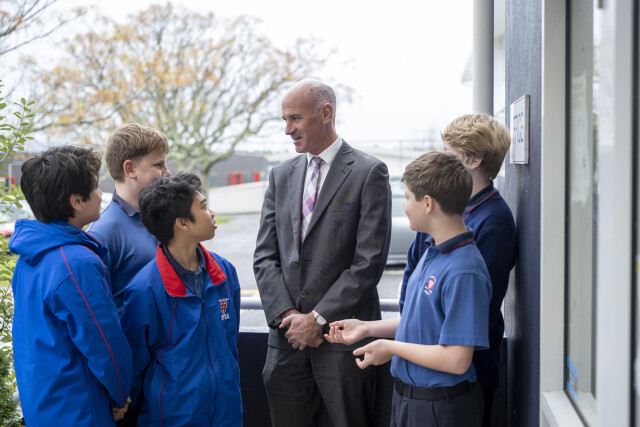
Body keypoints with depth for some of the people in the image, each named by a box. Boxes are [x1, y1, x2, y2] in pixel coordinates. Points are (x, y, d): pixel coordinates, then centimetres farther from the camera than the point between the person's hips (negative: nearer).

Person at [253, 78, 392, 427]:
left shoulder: (369, 172, -4)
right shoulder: (281, 176, 12)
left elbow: (369, 261, -11)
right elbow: (265, 256, 8)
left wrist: (318, 318, -12)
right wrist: (287, 315, -6)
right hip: (287, 334, 5)